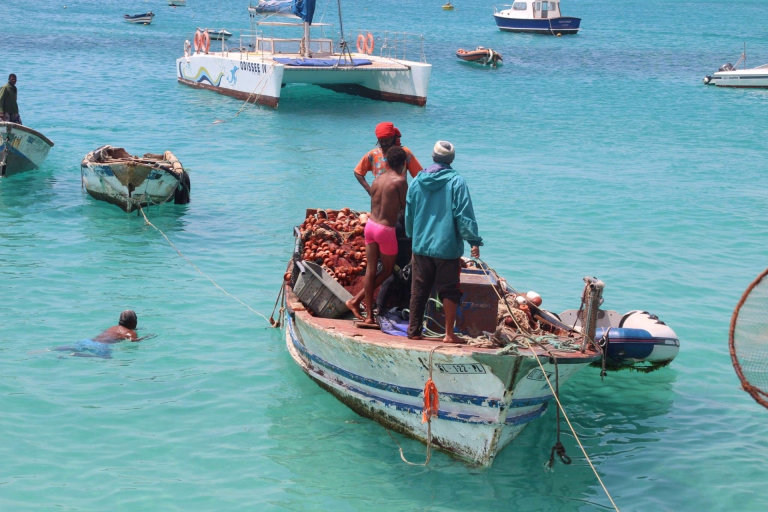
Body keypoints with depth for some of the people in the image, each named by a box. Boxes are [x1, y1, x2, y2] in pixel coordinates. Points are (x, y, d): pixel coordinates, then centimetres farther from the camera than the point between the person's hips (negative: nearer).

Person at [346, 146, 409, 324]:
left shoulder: (377, 179, 6)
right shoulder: (400, 181, -12)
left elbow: (375, 204, 11)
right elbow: (405, 207, -5)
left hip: (370, 224, 6)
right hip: (386, 229, -6)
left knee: (371, 270, 10)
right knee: (387, 270, 13)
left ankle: (369, 315, 13)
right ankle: (356, 300, 11)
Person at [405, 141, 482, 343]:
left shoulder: (417, 181, 6)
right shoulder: (456, 182, -9)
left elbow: (408, 215, 14)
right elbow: (464, 215, -13)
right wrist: (474, 241, -8)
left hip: (421, 246, 4)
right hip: (447, 247, -4)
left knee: (418, 291, 12)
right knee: (449, 292, 4)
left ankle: (414, 330, 17)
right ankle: (449, 334, 3)